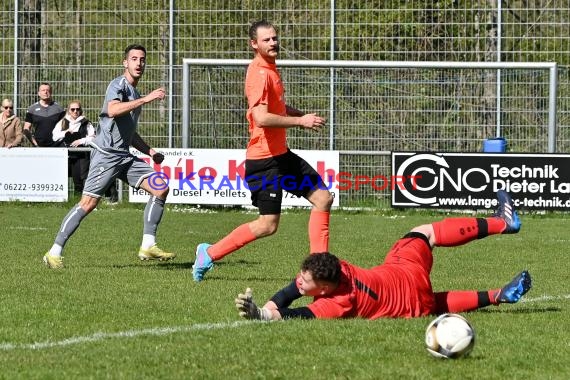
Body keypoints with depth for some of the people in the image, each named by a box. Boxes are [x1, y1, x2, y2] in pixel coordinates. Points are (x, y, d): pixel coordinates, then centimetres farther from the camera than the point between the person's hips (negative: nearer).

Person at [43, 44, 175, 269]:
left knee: (160, 189, -4)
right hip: (106, 155, -8)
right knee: (88, 203, -13)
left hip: (125, 156, 8)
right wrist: (146, 99, -30)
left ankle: (148, 246, -2)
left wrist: (150, 151, 21)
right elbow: (112, 110, -30)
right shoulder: (118, 85, -7)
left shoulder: (134, 94, 20)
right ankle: (54, 253, -6)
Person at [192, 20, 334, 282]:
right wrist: (300, 121, -23)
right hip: (263, 159, -10)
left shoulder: (270, 70, 12)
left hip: (281, 155, 10)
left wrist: (303, 116, 15)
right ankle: (210, 253, 7)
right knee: (268, 225, -7)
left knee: (323, 198, 7)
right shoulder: (259, 73, -19)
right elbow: (261, 117, -30)